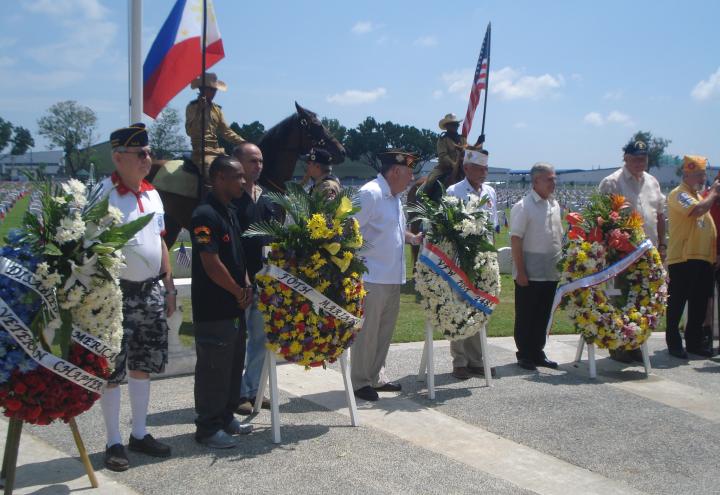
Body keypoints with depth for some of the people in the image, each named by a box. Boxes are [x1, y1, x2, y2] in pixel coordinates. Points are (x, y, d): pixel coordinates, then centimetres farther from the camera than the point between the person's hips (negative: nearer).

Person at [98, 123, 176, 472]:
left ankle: (140, 434, 28)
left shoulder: (152, 193, 10)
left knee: (143, 366, 15)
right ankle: (114, 443, 14)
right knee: (111, 371, 2)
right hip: (118, 294, -7)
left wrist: (169, 287, 14)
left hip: (151, 291, 7)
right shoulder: (104, 195, -13)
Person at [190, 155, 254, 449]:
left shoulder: (230, 212, 13)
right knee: (214, 369, 0)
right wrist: (239, 292, -10)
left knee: (234, 365, 17)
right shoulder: (205, 215, -18)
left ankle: (226, 418, 30)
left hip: (234, 307, 10)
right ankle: (208, 428, 11)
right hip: (213, 310, -9)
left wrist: (246, 285, 3)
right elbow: (211, 264, -22)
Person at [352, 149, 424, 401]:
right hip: (372, 277, -9)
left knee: (384, 330, 16)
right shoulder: (370, 193, -15)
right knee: (366, 331, -1)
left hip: (392, 277, 9)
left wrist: (414, 238, 10)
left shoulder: (394, 197, 15)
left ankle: (376, 377, 29)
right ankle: (360, 382, 10)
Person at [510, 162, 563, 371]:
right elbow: (515, 240, -13)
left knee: (543, 316, 14)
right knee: (526, 316, 4)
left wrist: (561, 264, 13)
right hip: (529, 274, -7)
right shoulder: (523, 207, -11)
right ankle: (524, 355, 15)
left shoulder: (554, 204, 11)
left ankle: (538, 353, 25)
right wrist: (521, 271, -16)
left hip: (551, 273, 7)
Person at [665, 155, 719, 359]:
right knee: (677, 303, -1)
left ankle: (694, 342, 21)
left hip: (703, 258, 9)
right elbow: (697, 211, -25)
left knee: (699, 303, 12)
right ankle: (674, 343, 6)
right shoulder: (678, 194, -8)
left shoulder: (699, 196, 20)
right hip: (682, 258, -9)